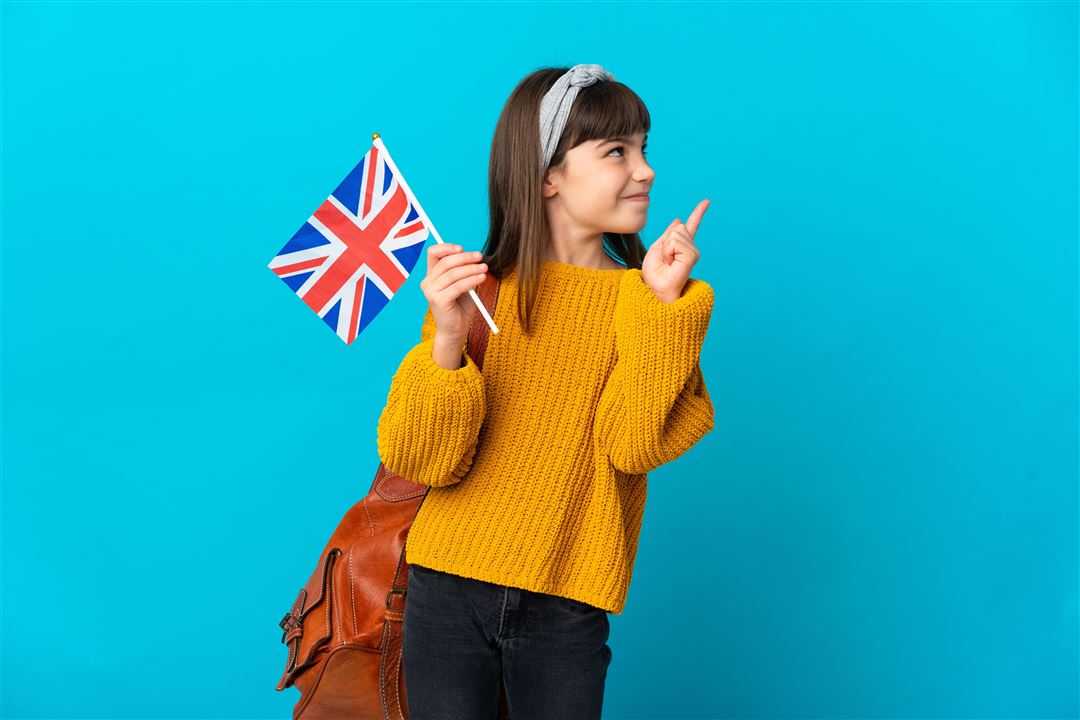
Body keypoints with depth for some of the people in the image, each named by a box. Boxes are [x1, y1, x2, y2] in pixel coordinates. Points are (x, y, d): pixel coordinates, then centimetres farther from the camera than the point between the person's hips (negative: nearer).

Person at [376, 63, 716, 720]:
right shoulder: (473, 287, -2)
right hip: (448, 592, 0)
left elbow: (635, 444, -14)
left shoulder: (646, 296, 0)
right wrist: (446, 340, -22)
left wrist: (662, 303, -19)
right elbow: (423, 461, -8)